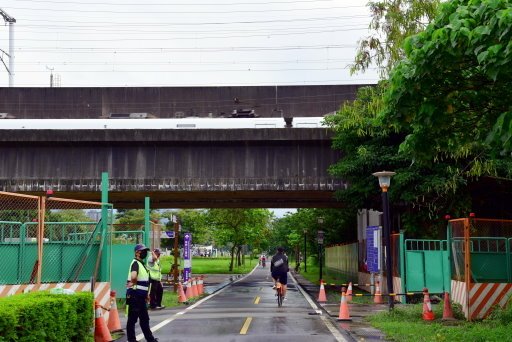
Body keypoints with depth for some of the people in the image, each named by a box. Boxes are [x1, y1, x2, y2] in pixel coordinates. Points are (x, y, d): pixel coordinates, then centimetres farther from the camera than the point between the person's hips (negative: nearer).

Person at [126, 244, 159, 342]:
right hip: (135, 295, -10)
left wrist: (147, 294, 22)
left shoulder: (142, 264, 16)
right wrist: (133, 283, -17)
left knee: (145, 319, 18)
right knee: (132, 319, 0)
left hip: (141, 296, 10)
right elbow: (133, 277, -36)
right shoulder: (135, 263, -15)